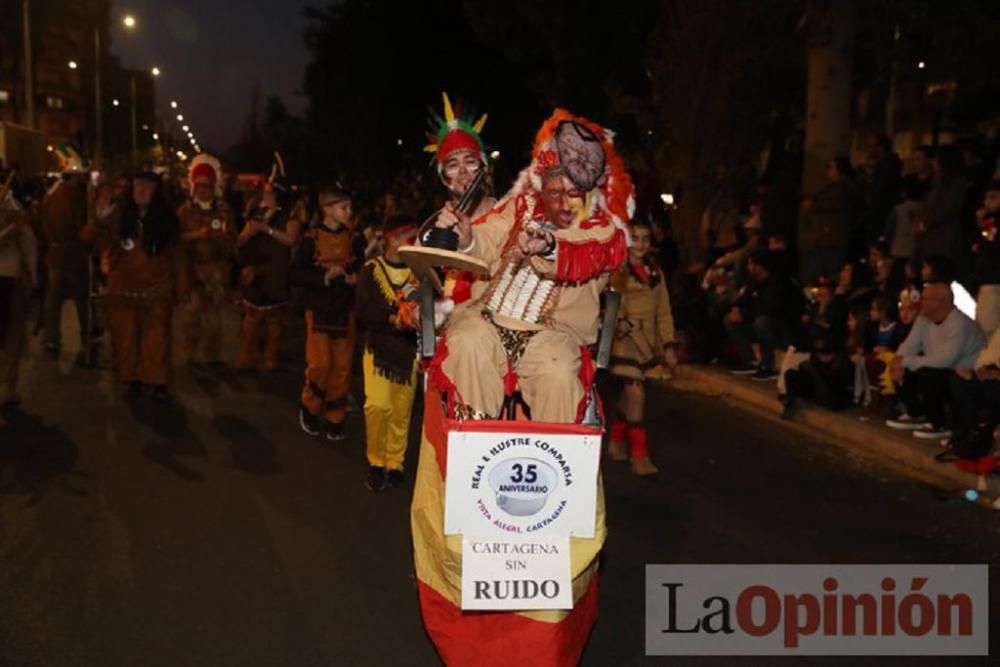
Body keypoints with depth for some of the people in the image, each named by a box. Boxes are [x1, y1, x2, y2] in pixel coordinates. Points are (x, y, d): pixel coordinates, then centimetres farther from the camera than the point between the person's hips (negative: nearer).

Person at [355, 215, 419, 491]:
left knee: (402, 412, 6)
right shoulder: (371, 271, 0)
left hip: (409, 350, 2)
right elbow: (363, 315, -6)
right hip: (379, 348, -2)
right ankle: (375, 462, 6)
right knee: (378, 405, -15)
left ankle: (394, 465, 22)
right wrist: (391, 319, -22)